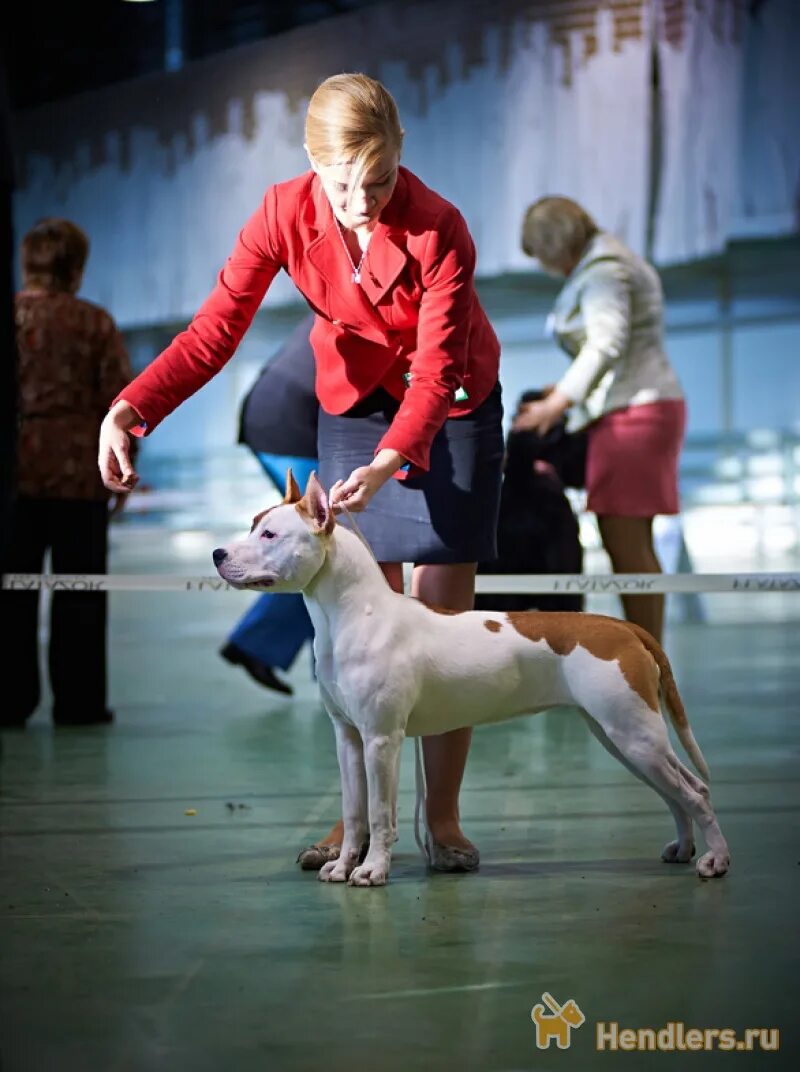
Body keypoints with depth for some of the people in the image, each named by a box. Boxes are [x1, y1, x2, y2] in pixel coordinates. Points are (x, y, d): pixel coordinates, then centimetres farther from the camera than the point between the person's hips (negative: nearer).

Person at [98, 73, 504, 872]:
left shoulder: (439, 230, -27)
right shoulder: (285, 214, -19)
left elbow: (437, 371, -29)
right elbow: (215, 329, -21)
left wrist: (389, 464, -45)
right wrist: (129, 409, -35)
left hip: (451, 408, -2)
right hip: (352, 405, 3)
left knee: (443, 612, -6)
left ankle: (442, 817, 4)